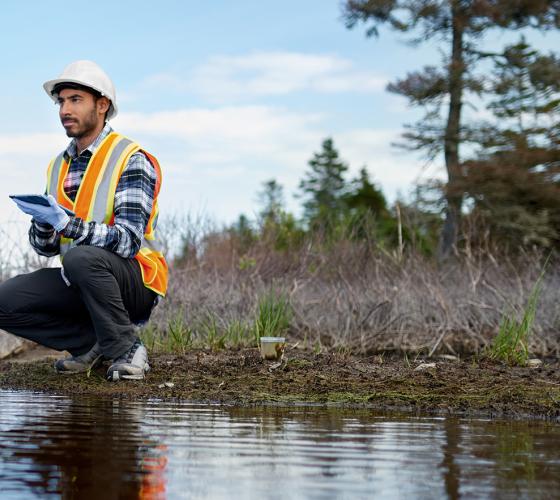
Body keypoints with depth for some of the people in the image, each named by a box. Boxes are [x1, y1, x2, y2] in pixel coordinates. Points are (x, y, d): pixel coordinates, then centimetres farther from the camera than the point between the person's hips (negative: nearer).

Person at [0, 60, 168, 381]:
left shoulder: (131, 160, -12)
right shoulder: (59, 166, 10)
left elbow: (128, 241, -23)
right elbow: (46, 247, 10)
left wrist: (68, 224, -34)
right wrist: (43, 223, -14)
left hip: (136, 282, -6)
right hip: (79, 283, 6)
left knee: (81, 258, -37)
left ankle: (127, 348, -17)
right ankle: (95, 342, 0)